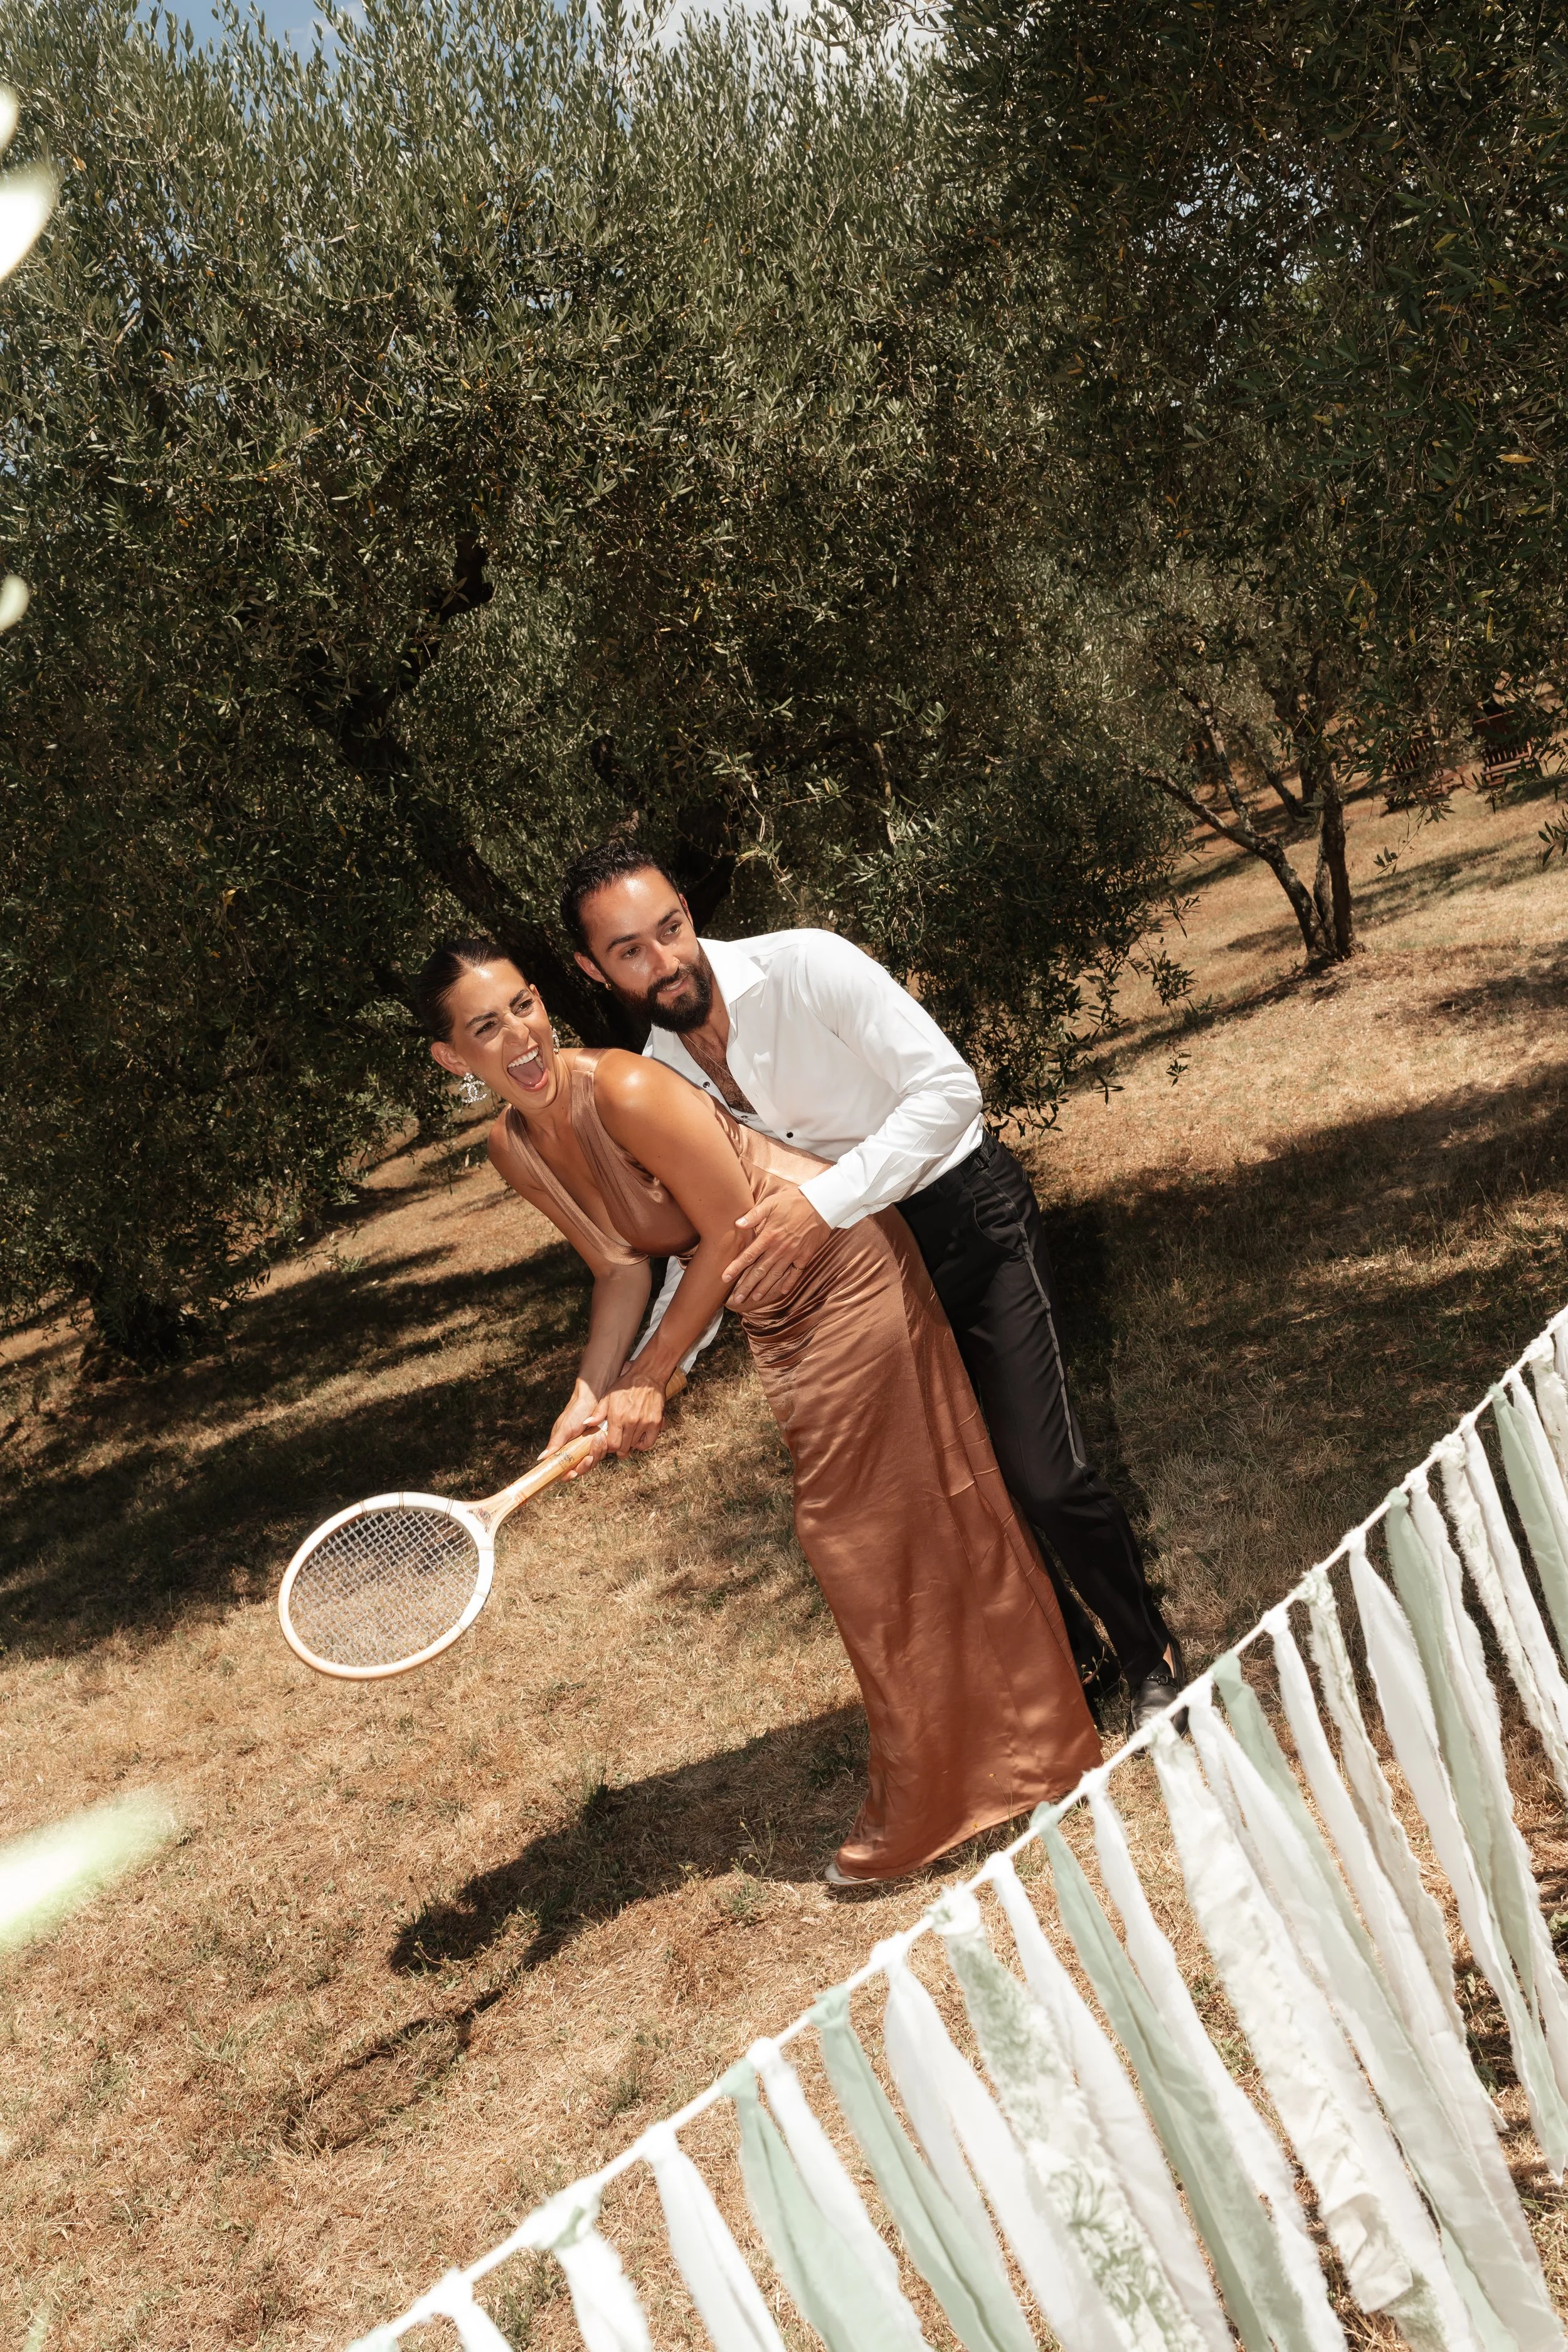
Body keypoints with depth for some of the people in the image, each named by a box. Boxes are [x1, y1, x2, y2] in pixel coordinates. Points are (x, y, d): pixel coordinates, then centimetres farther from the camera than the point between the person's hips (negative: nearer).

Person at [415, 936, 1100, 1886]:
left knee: (867, 1529, 2)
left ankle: (925, 1806, 22)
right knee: (855, 1528, 18)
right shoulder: (514, 1149, -3)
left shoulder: (627, 1092, -27)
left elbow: (731, 1236, -21)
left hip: (842, 1269, -8)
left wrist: (651, 1377, -14)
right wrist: (590, 1396, -5)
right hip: (777, 1315, 8)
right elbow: (626, 1268, 6)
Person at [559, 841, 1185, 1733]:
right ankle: (1076, 1662, 33)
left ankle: (1152, 1658, 17)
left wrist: (826, 1204, -34)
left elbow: (950, 1089, -26)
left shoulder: (805, 966, -21)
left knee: (1047, 1480, -11)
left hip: (969, 1216, -5)